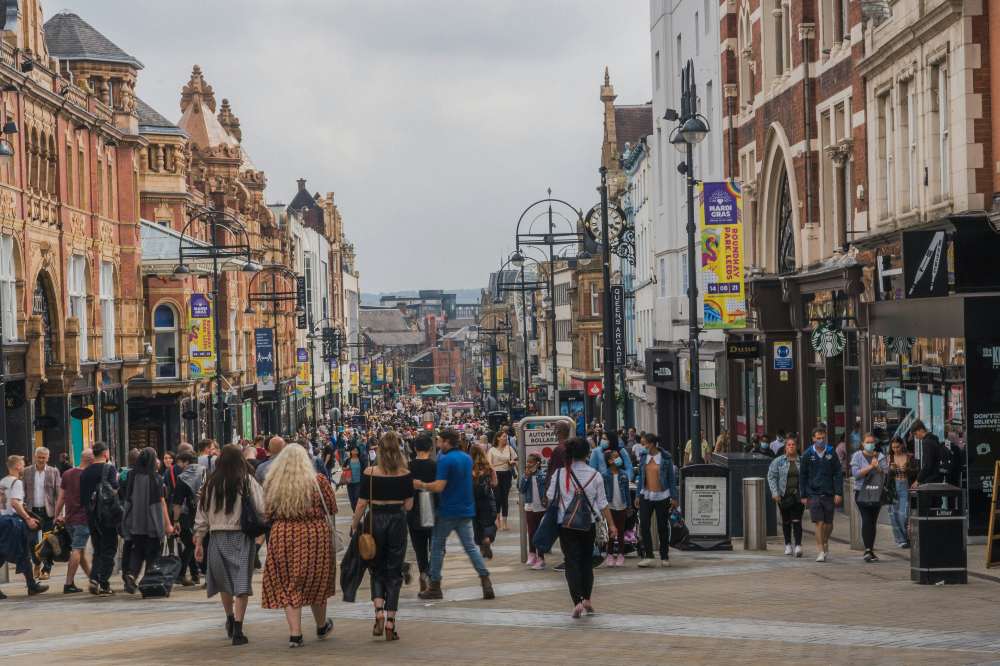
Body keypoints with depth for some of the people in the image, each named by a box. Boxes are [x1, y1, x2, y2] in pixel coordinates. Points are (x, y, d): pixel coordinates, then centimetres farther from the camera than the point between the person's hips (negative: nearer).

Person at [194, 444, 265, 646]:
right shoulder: (247, 481, -6)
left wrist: (198, 542, 11)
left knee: (224, 581, 20)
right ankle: (237, 629, -8)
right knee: (241, 582, -2)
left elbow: (202, 514, 6)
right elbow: (262, 509, -13)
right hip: (241, 537, -3)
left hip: (218, 537, 3)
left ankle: (230, 619, 35)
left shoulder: (210, 483, 4)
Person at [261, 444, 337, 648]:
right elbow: (332, 508, 1)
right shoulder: (317, 481, -6)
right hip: (315, 535, 0)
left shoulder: (272, 483, -2)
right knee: (316, 582, 17)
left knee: (288, 587, 8)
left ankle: (295, 634, 0)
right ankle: (321, 627, 34)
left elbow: (267, 514, 4)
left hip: (282, 537, 0)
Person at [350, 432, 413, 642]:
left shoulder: (370, 473, -8)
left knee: (377, 569, 17)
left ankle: (379, 612, -3)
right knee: (394, 572, 7)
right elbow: (409, 505, -1)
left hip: (376, 520, -1)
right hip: (398, 521, 1)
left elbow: (362, 503, -6)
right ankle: (390, 623, 4)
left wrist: (354, 524, 6)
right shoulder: (405, 474, -4)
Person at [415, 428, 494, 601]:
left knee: (437, 547, 7)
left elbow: (439, 486, -21)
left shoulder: (445, 460, -15)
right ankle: (486, 581, -7)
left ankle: (435, 586, 10)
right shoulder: (467, 458, 10)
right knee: (471, 547, 6)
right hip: (466, 510, 6)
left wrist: (422, 485, -7)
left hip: (447, 511, -6)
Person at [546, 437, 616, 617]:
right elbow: (602, 503, -2)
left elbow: (551, 498, 1)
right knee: (587, 561, 17)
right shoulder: (594, 475, -5)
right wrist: (611, 524, 5)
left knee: (572, 562, -2)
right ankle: (587, 599, 21)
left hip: (566, 524, -1)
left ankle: (577, 601, -17)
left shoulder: (559, 474, -6)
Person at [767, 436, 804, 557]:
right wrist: (775, 492, -9)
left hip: (798, 495, -1)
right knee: (786, 521, 10)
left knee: (797, 521, -9)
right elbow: (771, 476, 1)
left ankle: (798, 545, -12)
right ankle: (788, 544, 24)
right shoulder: (778, 461, 3)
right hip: (784, 495, 1)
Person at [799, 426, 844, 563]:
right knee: (819, 523, -9)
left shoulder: (831, 453, 4)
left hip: (829, 494, 1)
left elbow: (838, 474, 4)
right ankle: (821, 551, -6)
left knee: (829, 523, 8)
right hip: (813, 494, -1)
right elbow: (802, 476, 6)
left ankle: (825, 544, 34)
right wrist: (803, 495, 3)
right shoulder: (807, 455, 2)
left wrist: (839, 493, -3)